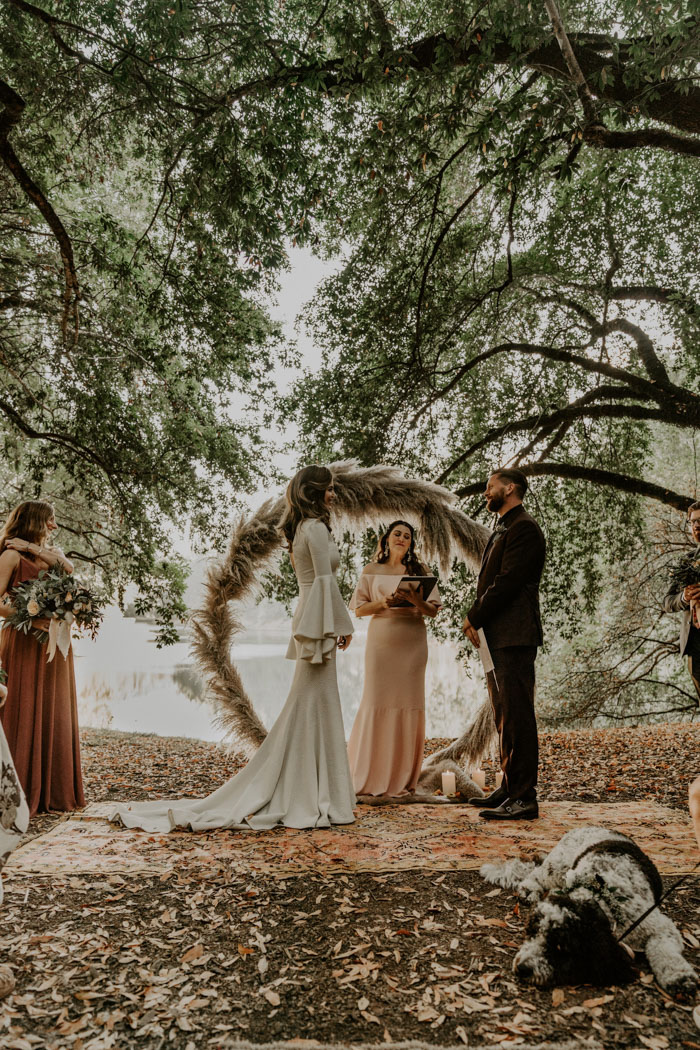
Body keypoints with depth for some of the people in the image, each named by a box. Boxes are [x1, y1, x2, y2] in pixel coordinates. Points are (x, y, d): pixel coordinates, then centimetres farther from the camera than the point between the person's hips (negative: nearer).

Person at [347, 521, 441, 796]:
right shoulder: (372, 570, 8)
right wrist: (384, 602, -11)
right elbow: (359, 609, 6)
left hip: (412, 643, 1)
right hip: (381, 641, -1)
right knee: (376, 702, -4)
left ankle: (402, 778, 10)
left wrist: (415, 600, -14)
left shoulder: (420, 571, 10)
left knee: (408, 703, 0)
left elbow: (433, 610, 6)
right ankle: (371, 776, 7)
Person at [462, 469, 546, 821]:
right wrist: (476, 620, 3)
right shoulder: (502, 530, 22)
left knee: (516, 716, -7)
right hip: (496, 637, 10)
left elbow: (507, 581, -18)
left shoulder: (524, 528, -10)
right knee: (504, 716, 15)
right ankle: (510, 788, 24)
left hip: (513, 638, -10)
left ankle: (524, 798, -1)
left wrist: (475, 618, -11)